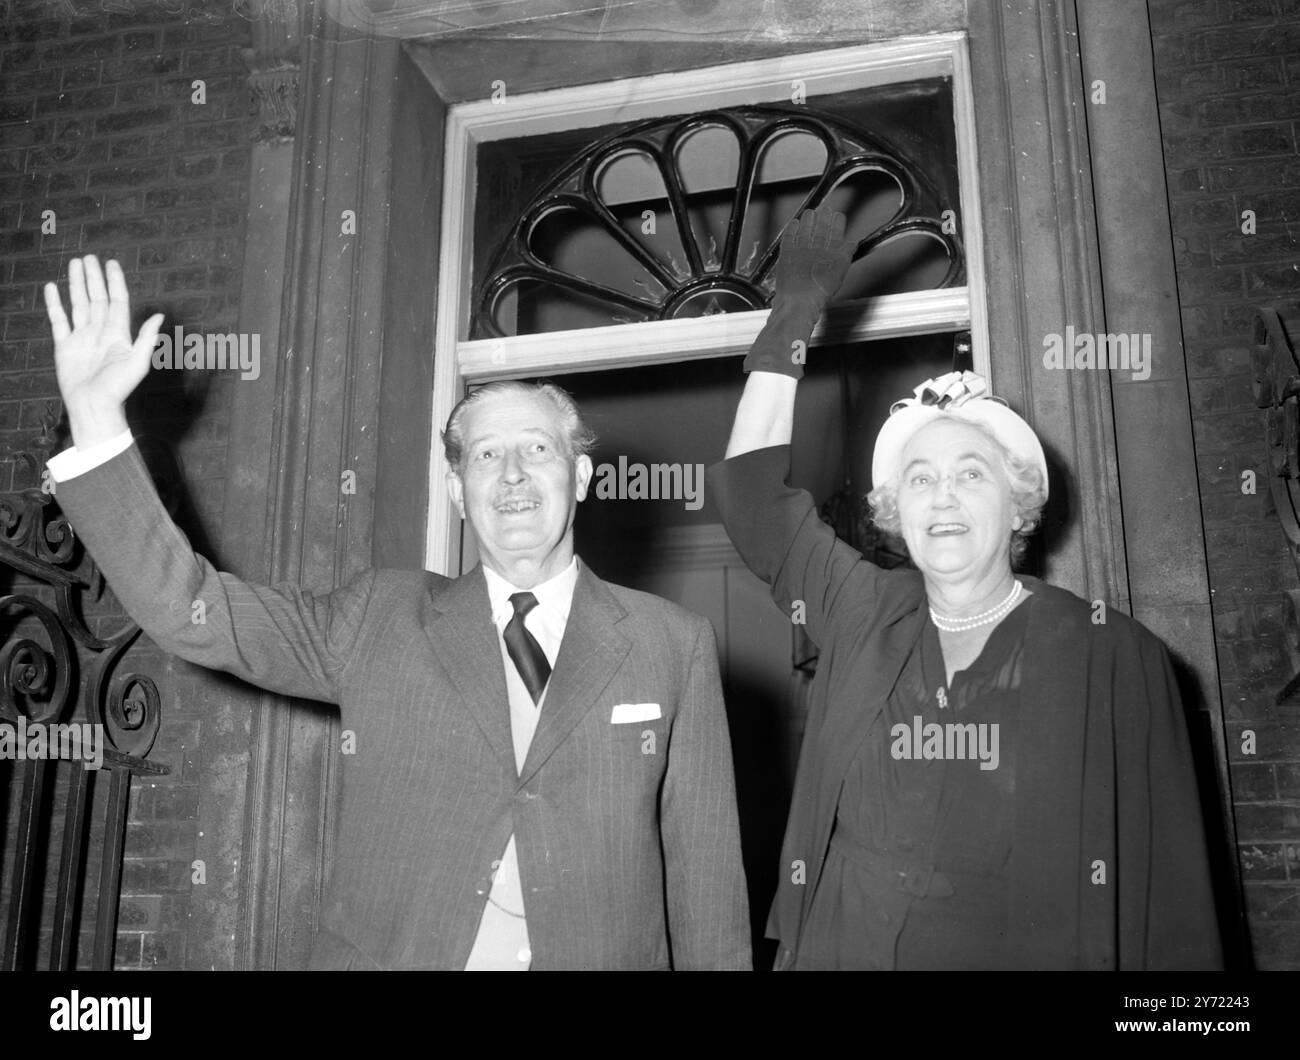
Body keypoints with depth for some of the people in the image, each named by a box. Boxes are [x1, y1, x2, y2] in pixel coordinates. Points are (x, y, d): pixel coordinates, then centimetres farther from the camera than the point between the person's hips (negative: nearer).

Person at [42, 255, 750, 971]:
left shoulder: (674, 645, -2)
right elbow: (187, 609, -3)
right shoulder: (379, 622, 2)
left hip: (604, 954, 0)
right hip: (386, 951, 1)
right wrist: (95, 411, -8)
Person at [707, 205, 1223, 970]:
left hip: (1033, 949, -2)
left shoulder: (1116, 654, -6)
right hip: (842, 947, 3)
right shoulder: (861, 614, 3)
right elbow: (754, 496, 1)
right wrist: (794, 316, -3)